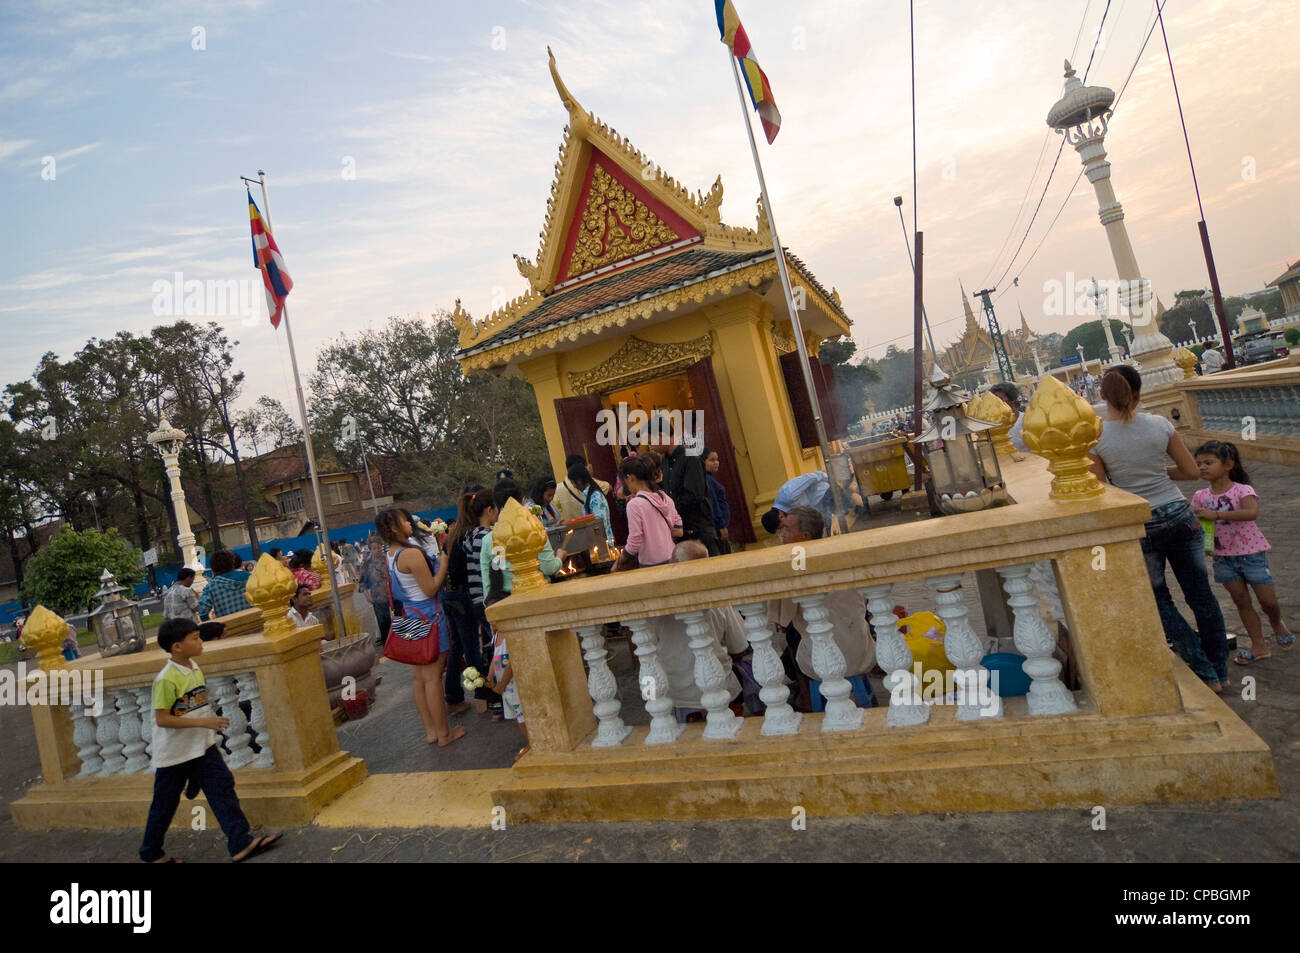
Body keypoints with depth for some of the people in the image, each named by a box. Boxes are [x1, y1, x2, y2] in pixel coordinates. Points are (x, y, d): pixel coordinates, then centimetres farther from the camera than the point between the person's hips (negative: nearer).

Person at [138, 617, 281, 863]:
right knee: (165, 805, 11)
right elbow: (162, 719, -23)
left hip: (202, 746, 7)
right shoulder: (167, 679, -21)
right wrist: (203, 722, -27)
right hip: (174, 753, -6)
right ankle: (150, 852, 35)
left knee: (222, 787, -4)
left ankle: (241, 843, -6)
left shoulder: (194, 668, 3)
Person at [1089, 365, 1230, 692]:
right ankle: (1221, 672, 29)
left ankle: (1206, 675, 18)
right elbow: (1192, 471, 3)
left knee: (1160, 601, 14)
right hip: (1179, 516, 3)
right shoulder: (1159, 424, -4)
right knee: (1200, 595, 16)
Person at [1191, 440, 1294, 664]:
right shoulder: (1200, 496, -1)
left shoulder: (1243, 490, -15)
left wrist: (1216, 514, -42)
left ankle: (1277, 624, 38)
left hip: (1251, 552, -3)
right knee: (1242, 602, 9)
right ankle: (1259, 646, 20)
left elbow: (1252, 512, -34)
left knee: (1268, 601, 5)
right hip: (1224, 556, 3)